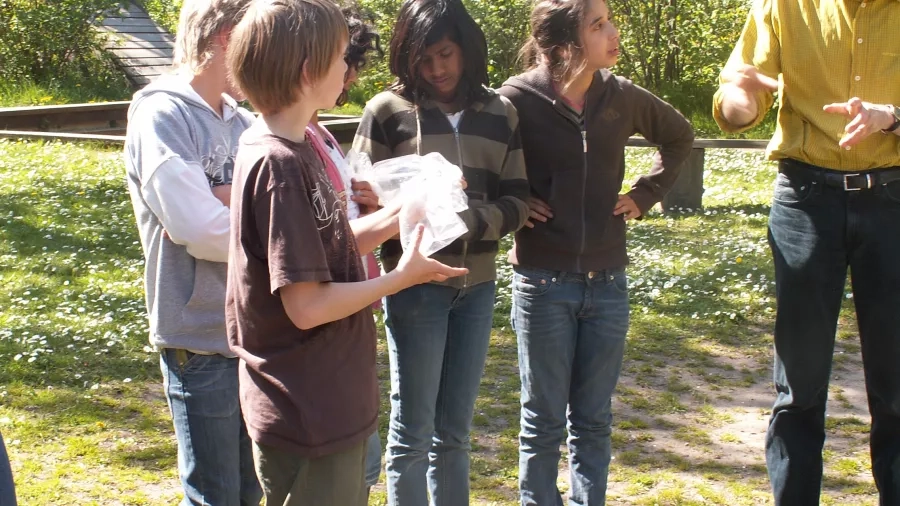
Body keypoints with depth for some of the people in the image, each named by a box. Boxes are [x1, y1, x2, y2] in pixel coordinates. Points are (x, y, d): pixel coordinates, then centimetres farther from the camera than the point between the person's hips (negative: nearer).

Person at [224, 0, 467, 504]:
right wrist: (399, 279, -13)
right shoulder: (279, 166, -23)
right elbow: (307, 305, -24)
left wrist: (389, 221, 5)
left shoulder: (293, 149, 6)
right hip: (308, 420, -9)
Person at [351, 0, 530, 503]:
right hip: (416, 282, -3)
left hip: (478, 285, 4)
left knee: (455, 430, 14)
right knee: (413, 429, 4)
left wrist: (469, 220, -17)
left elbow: (516, 203, 3)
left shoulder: (501, 113, 5)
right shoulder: (388, 109, -4)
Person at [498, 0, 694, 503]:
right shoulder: (519, 99, -12)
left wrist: (646, 194, 10)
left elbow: (680, 136, 19)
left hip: (607, 282, 4)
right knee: (544, 419, 7)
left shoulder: (621, 96, 1)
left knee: (594, 420, 11)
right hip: (544, 283, -3)